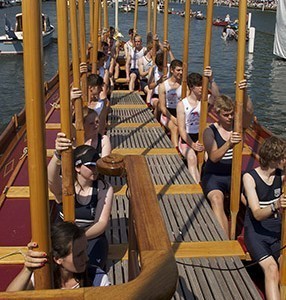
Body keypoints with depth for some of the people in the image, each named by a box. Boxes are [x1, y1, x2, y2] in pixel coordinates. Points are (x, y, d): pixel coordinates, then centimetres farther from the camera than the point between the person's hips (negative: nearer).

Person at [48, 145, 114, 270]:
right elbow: (51, 179, -38)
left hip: (92, 237, 1)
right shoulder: (64, 184, -12)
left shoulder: (104, 189, -6)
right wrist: (57, 155, -60)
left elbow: (102, 223, -11)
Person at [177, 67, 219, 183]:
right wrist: (192, 144, -20)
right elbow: (181, 129, -7)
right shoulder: (182, 104, -2)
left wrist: (211, 80, -35)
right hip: (187, 139, -3)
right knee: (192, 158, -32)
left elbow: (216, 96, -21)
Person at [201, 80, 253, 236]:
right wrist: (229, 144, -37)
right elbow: (214, 157, -19)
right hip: (213, 176, -4)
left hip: (234, 175, 4)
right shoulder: (210, 131, -5)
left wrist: (244, 93, -36)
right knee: (217, 199, -34)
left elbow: (249, 112, -18)